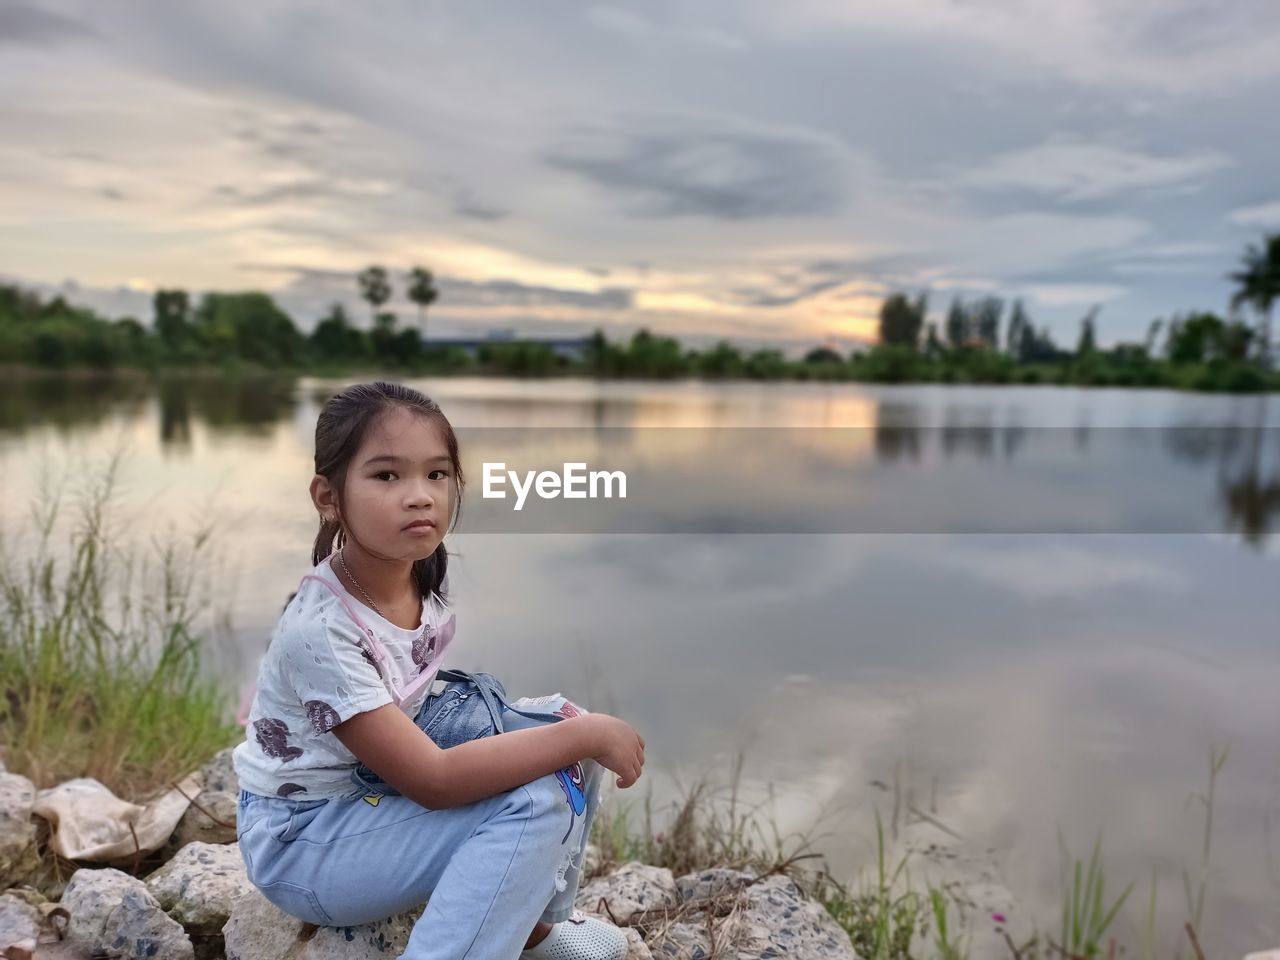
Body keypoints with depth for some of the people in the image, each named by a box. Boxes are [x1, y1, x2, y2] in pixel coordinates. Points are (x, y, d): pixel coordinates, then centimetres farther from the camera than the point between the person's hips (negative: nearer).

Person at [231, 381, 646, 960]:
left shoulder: (422, 577, -9)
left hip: (378, 791, 8)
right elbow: (433, 780, -31)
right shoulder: (320, 630, -30)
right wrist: (588, 734, -28)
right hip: (299, 842, -8)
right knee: (535, 803, -25)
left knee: (556, 722, -3)